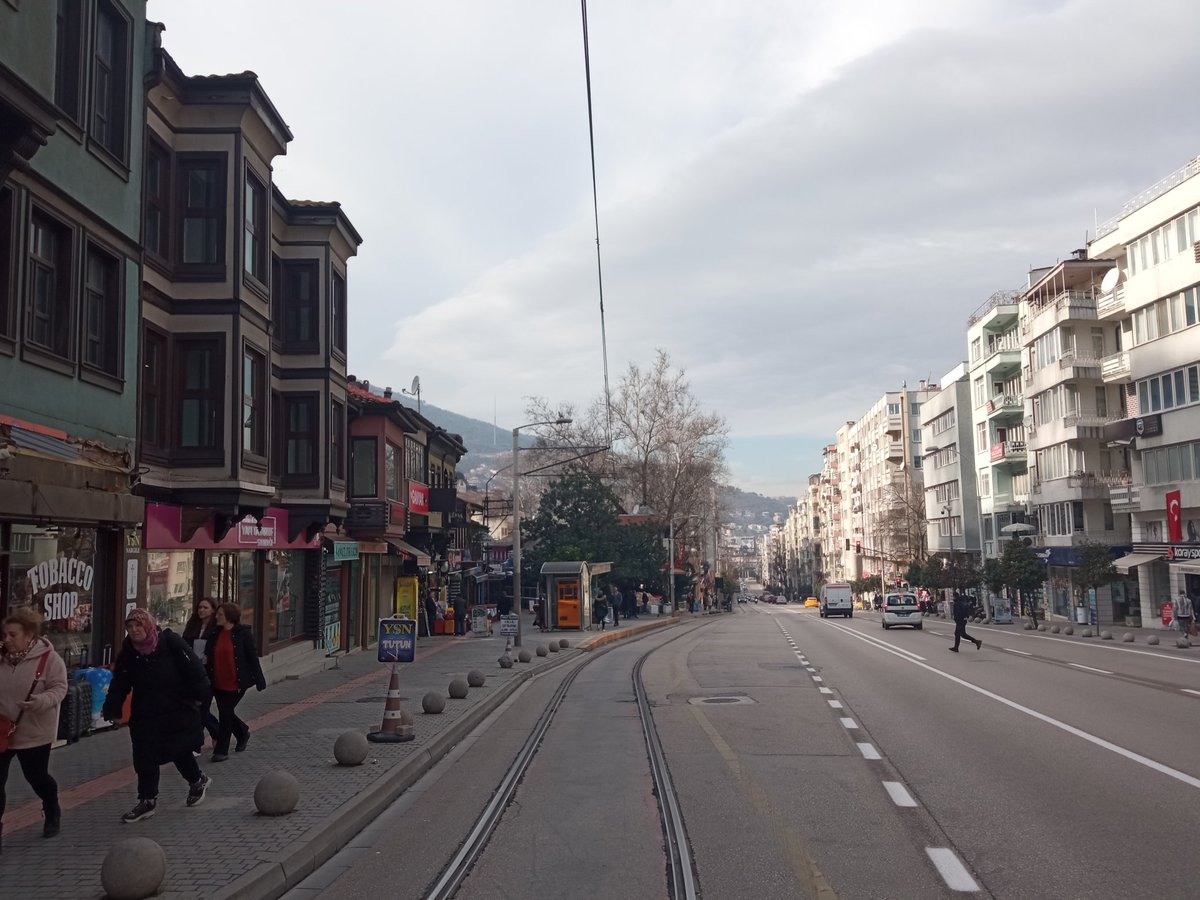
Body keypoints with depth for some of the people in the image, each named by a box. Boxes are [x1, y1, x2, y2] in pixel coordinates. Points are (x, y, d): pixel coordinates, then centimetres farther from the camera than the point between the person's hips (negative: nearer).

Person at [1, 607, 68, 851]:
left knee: (36, 776, 12)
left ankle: (52, 813, 40)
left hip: (33, 732, -3)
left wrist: (40, 701, -32)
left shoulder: (49, 658, -13)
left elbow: (59, 688, -13)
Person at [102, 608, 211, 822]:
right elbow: (119, 683, 2)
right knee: (144, 757, 3)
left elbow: (194, 669, -12)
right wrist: (112, 710, -4)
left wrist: (200, 695, -12)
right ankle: (147, 801, 17)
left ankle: (198, 781, 31)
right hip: (145, 715, 4)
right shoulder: (128, 652, 0)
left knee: (180, 750, 4)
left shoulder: (170, 642, -14)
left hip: (178, 710, -4)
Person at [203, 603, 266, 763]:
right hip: (218, 683, 6)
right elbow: (208, 658, 10)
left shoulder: (243, 634, -10)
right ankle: (243, 733, 41)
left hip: (236, 683, -6)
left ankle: (221, 751, 7)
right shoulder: (215, 634, 5)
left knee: (225, 714, -4)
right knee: (225, 713, 14)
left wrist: (259, 680, -7)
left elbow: (252, 658, -8)